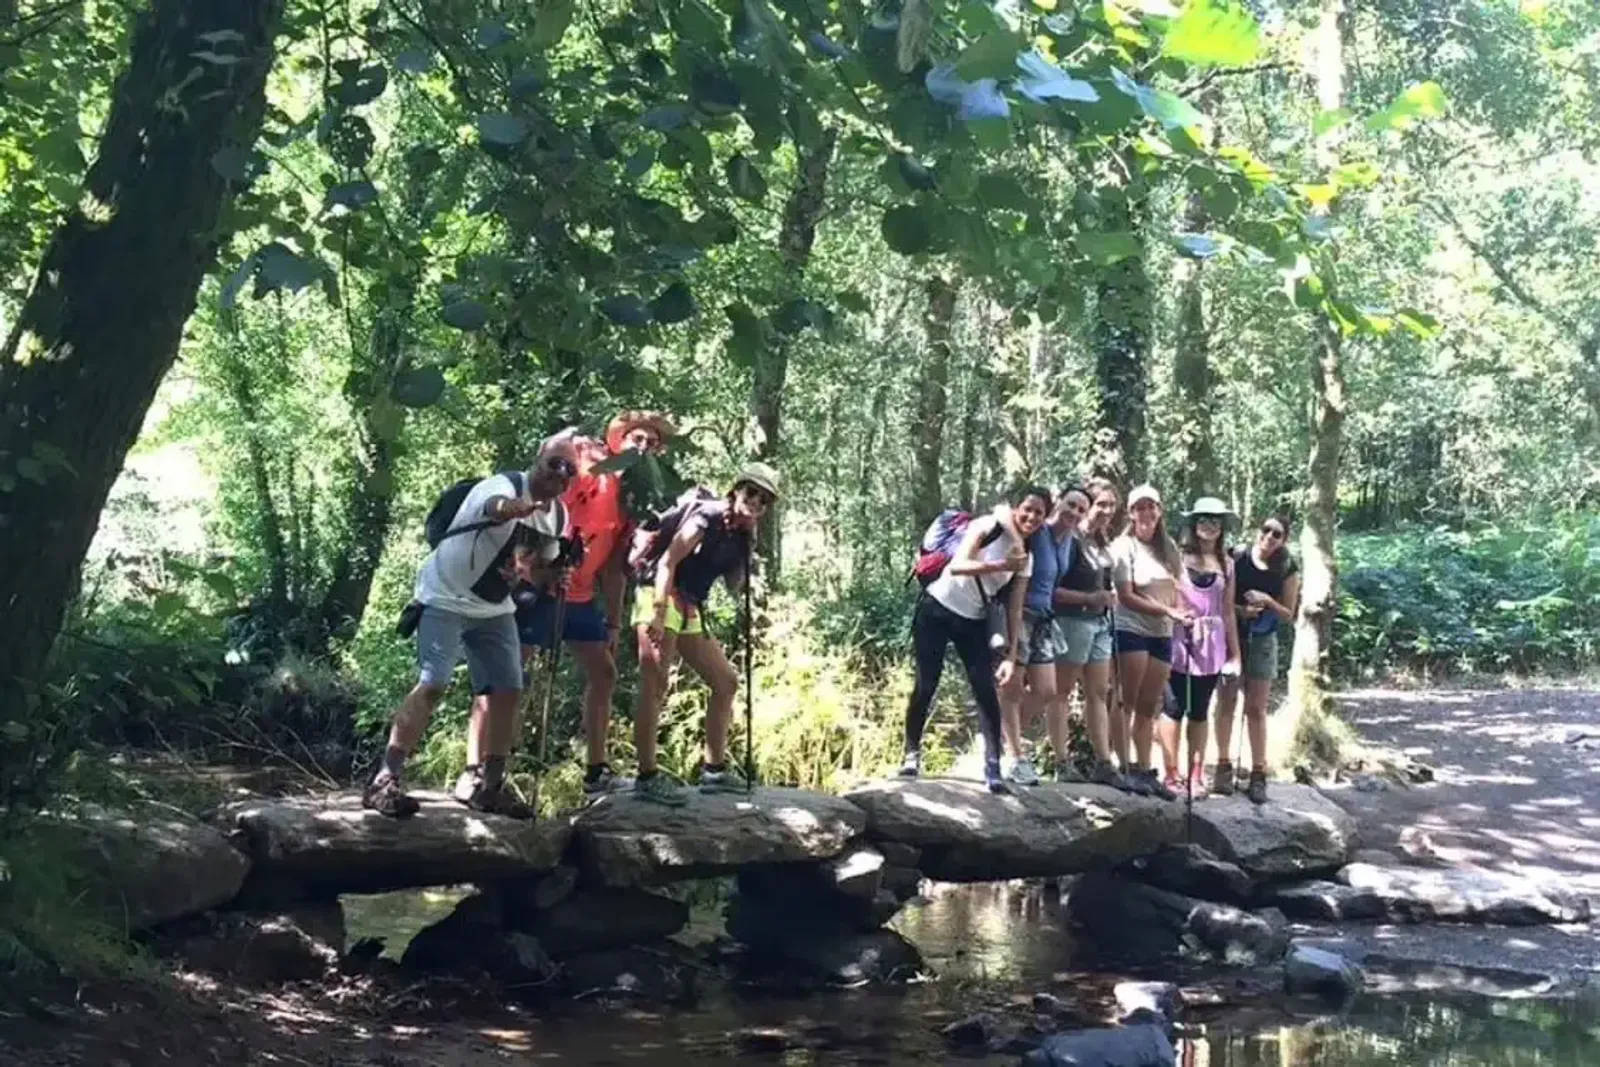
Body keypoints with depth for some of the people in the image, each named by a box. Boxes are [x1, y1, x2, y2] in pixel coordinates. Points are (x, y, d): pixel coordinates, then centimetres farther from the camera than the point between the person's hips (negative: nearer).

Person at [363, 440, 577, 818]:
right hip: (447, 599, -8)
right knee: (433, 685, -20)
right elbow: (498, 507, -50)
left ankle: (479, 783, 17)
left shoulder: (559, 516, 2)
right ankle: (384, 781, -18)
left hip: (494, 609, 8)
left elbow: (539, 569, 14)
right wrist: (521, 508, -75)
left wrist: (556, 578, -12)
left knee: (506, 691, 4)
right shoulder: (505, 486, -23)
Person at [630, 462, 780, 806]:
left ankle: (715, 770, 18)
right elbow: (668, 562, -17)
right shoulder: (707, 516, -9)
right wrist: (658, 613, -26)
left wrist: (747, 543, 2)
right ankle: (647, 776, -23)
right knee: (655, 684, -18)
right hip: (661, 597, -10)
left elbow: (735, 587, 11)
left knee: (726, 682, 12)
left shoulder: (738, 535, 14)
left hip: (691, 609, 10)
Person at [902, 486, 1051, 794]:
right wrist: (1001, 566, -39)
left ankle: (993, 768, -6)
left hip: (973, 621, 4)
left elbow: (1015, 610, 1)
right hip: (937, 609, -4)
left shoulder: (1027, 558, 1)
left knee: (986, 691, -7)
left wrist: (1011, 656, -9)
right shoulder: (986, 527, -13)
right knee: (926, 686, -6)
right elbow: (957, 565, -27)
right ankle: (912, 753, 12)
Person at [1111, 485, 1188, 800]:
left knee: (1148, 708, 8)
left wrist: (1181, 613, -3)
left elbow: (1175, 588, 16)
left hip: (1162, 634, 6)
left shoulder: (1168, 546, 11)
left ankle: (1144, 770, 11)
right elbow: (1126, 596, -12)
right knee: (1127, 704, -6)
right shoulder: (1124, 547, -6)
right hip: (1131, 631, -6)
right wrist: (1168, 611, -17)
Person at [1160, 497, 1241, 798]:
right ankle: (1172, 775, 3)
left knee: (1200, 710, 9)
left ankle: (1196, 776, 14)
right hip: (1179, 640, -4)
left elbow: (1228, 611, 15)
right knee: (1174, 707, -2)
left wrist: (1235, 652, 14)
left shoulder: (1225, 564, 12)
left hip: (1212, 644, 4)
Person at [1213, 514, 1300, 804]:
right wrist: (1239, 610, -20)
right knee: (1226, 702, 4)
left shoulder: (1287, 570, -3)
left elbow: (1288, 616, 1)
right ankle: (1224, 767, 13)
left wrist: (1267, 601, -17)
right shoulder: (1237, 557, -7)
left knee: (1256, 708, 3)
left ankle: (1258, 774, 7)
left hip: (1262, 640, 1)